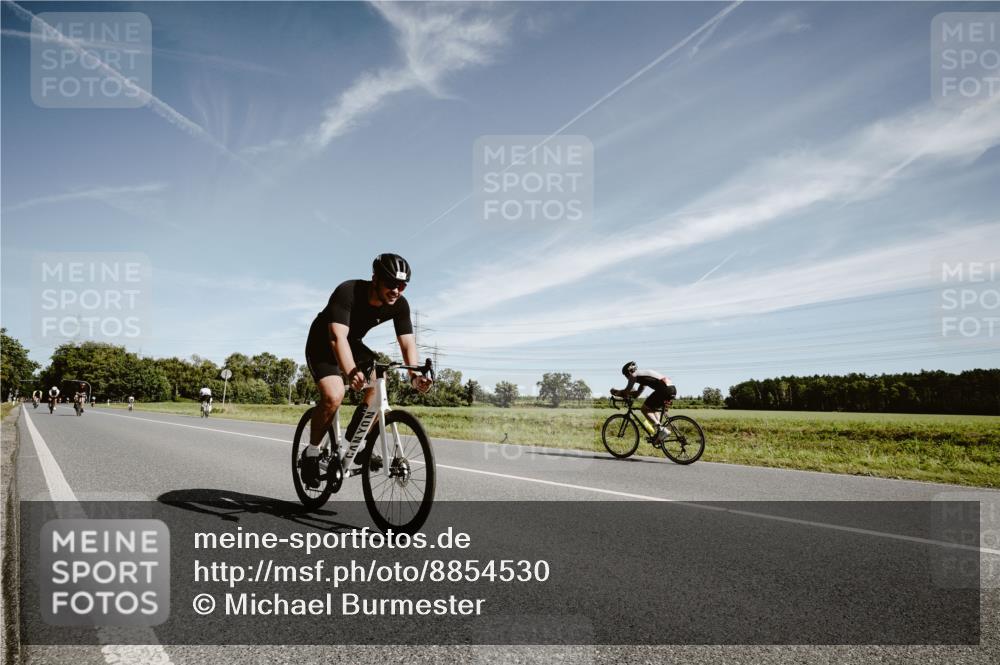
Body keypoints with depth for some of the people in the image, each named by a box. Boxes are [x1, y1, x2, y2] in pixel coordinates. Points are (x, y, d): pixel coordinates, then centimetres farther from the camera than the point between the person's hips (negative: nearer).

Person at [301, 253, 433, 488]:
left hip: (354, 344, 6)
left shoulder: (399, 305, -18)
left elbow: (408, 343, -20)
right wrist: (351, 372, -62)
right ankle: (311, 452, -5)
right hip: (323, 345, -6)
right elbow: (338, 338, -46)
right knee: (333, 396, -28)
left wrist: (415, 374, -40)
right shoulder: (348, 292, -34)